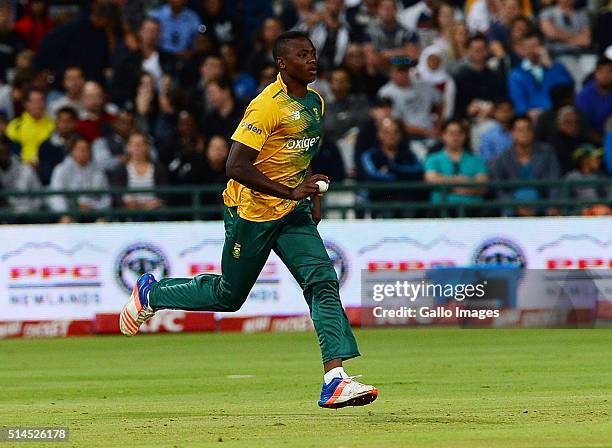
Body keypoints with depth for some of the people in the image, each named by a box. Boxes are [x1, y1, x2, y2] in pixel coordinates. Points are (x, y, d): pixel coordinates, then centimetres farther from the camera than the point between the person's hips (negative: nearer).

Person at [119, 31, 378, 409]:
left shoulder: (315, 101, 7)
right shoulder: (268, 106, -21)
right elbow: (236, 167, -26)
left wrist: (313, 194, 15)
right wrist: (291, 192, -28)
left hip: (293, 214, 7)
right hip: (251, 212, -7)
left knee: (323, 282, -13)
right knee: (229, 296, 8)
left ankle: (335, 379, -22)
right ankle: (150, 294, 33)